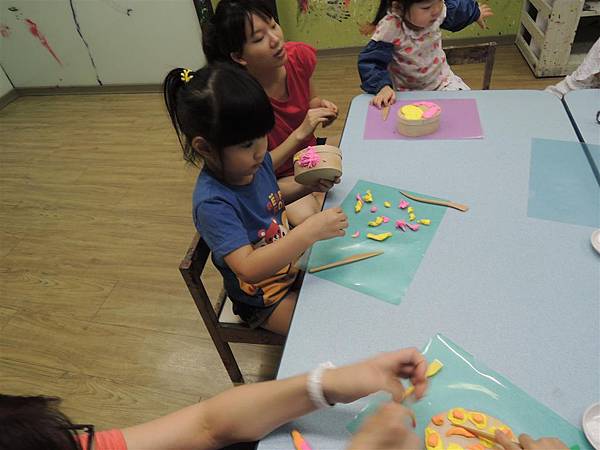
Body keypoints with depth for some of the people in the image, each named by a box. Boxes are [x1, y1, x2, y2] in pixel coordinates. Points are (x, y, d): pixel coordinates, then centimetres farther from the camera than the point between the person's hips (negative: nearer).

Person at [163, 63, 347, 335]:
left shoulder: (254, 162, -11)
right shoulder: (212, 203, -34)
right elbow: (249, 268, -41)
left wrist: (306, 187, -8)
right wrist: (309, 232, -47)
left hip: (290, 260, 7)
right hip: (265, 301, -7)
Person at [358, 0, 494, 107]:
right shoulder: (390, 28, -28)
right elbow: (370, 61, -26)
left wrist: (476, 12, 32)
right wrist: (383, 86, -42)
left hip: (443, 80, 4)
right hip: (408, 92, -4)